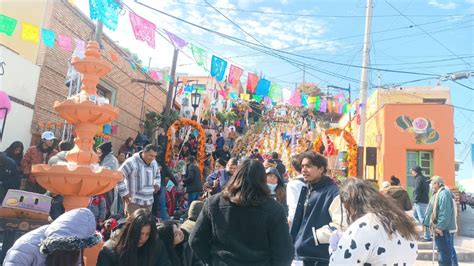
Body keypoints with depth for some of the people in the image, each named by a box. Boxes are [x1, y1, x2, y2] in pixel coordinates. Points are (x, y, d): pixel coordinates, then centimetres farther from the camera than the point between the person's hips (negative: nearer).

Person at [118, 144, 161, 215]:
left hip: (149, 201, 7)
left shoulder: (154, 163, 10)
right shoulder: (132, 162, -13)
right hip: (134, 201, -7)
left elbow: (157, 175, 30)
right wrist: (124, 193, -12)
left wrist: (156, 184, 11)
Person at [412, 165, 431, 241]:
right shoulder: (425, 179, 16)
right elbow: (426, 190, 19)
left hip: (420, 202, -10)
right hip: (425, 201, 10)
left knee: (423, 219, -6)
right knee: (415, 215, 21)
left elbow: (417, 191, -18)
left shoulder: (418, 179, -12)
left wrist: (415, 202, -15)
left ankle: (427, 237, -4)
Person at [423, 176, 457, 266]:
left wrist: (440, 226, -24)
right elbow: (433, 211, 19)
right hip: (438, 227, 10)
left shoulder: (444, 194, -17)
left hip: (441, 228, -10)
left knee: (444, 251, -3)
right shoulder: (437, 194, 14)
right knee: (442, 250, 18)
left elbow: (445, 213, -24)